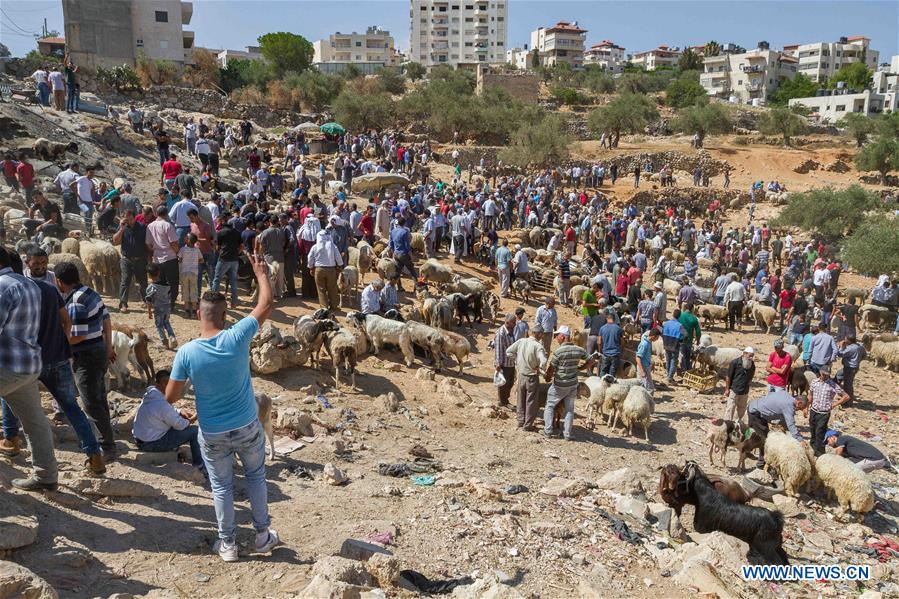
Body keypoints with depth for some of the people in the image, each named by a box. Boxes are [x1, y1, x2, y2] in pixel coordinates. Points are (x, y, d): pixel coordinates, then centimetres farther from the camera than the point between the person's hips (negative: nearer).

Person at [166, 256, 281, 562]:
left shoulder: (187, 352, -18)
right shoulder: (237, 338, -20)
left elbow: (171, 397, -9)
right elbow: (266, 305, -7)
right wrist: (261, 273, 7)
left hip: (213, 435, 0)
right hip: (247, 427, 0)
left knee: (222, 487, 18)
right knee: (256, 477, 22)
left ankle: (228, 544, 31)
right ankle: (263, 535, 32)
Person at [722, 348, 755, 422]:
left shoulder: (752, 364, 1)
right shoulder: (735, 363, -14)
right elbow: (728, 376, -11)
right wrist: (727, 389, -11)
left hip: (745, 392, 6)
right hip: (733, 390, -5)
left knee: (742, 408, 17)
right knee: (730, 408, -5)